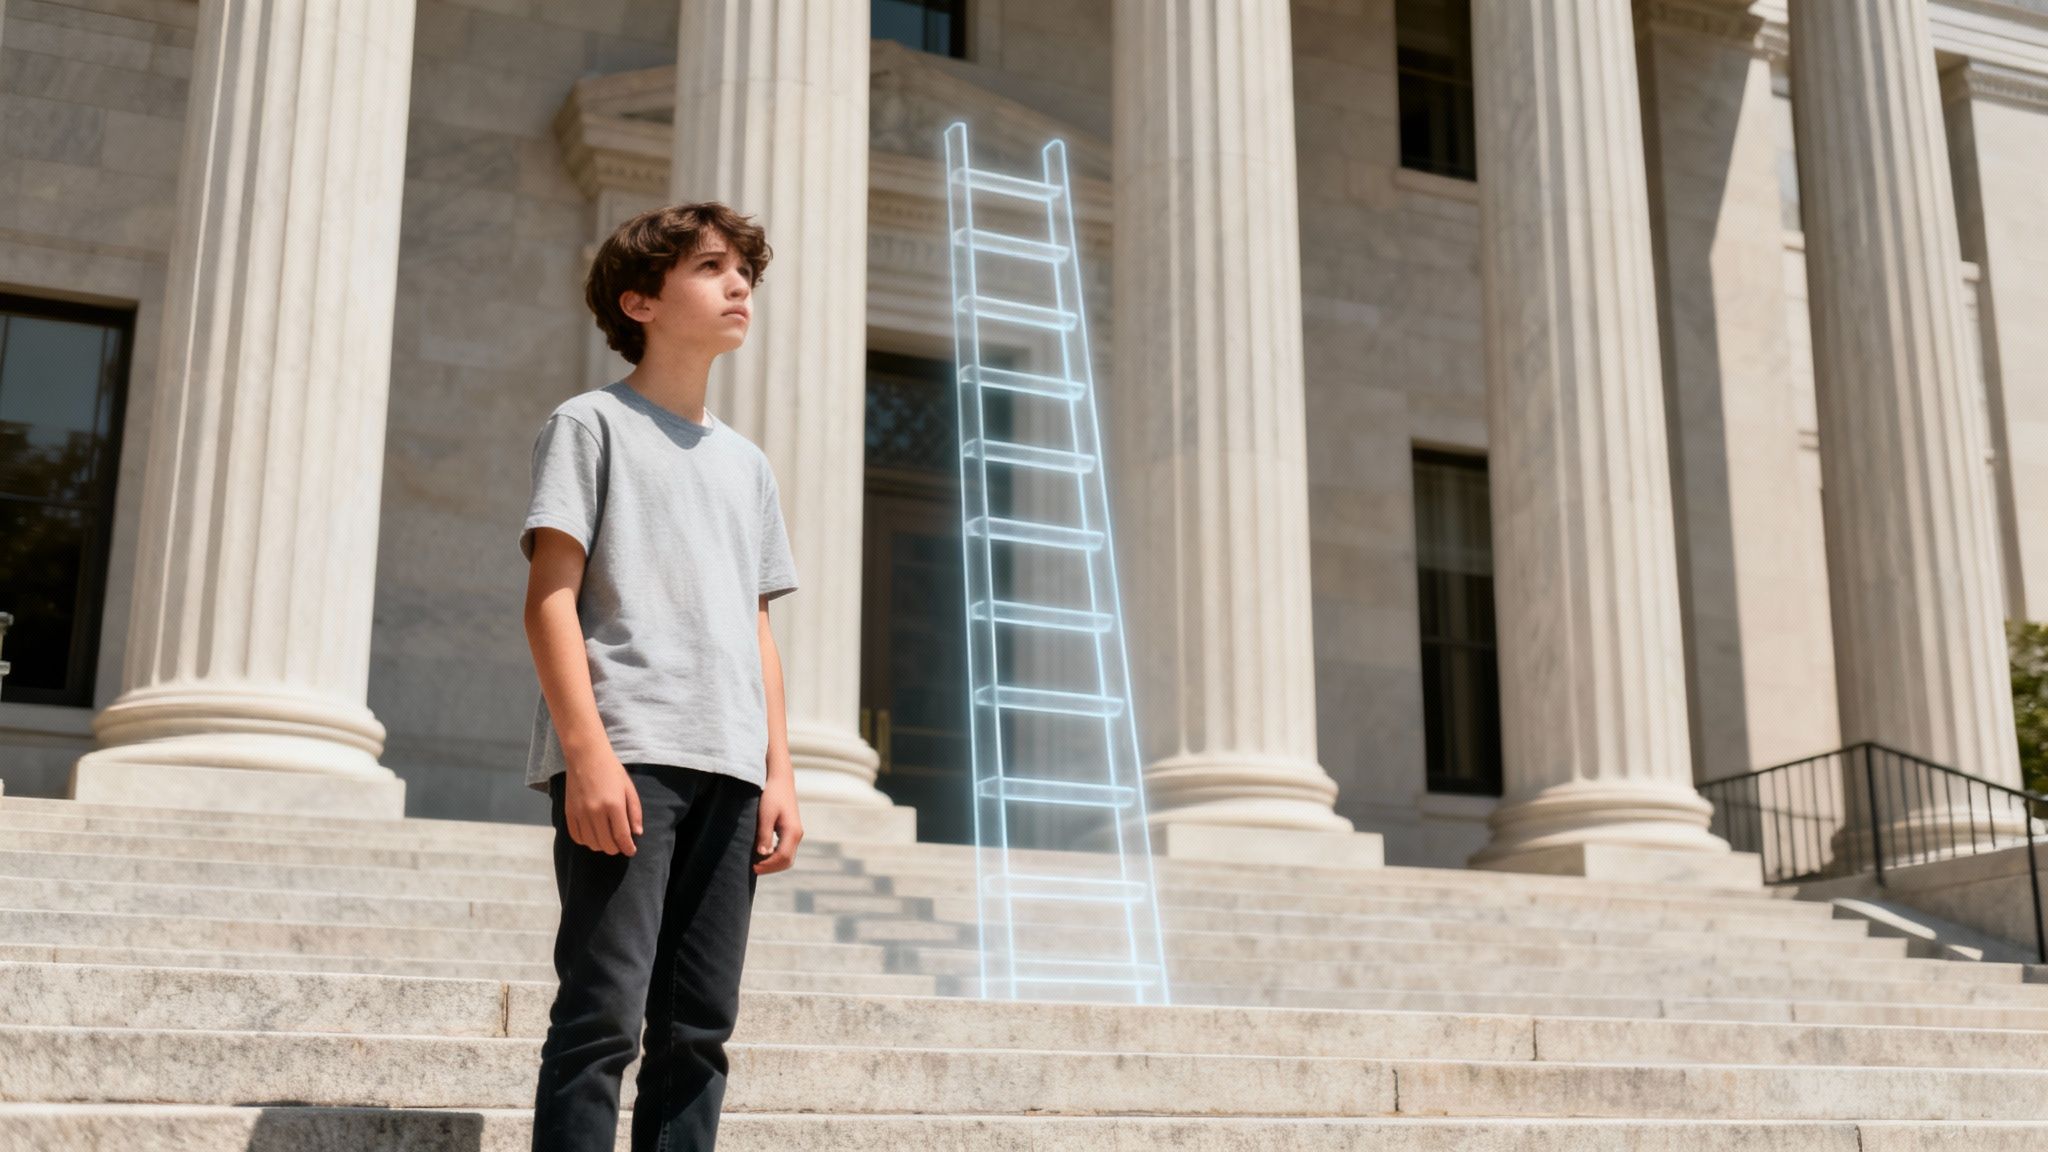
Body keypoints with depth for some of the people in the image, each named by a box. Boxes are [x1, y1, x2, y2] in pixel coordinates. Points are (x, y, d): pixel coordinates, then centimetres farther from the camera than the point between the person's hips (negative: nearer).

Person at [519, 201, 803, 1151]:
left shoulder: (747, 463, 24)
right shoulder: (592, 423, 6)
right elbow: (550, 596, -4)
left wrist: (779, 771, 10)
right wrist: (587, 751, -15)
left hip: (726, 768, 6)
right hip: (624, 753, -6)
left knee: (698, 1029, 3)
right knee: (604, 1015, -11)